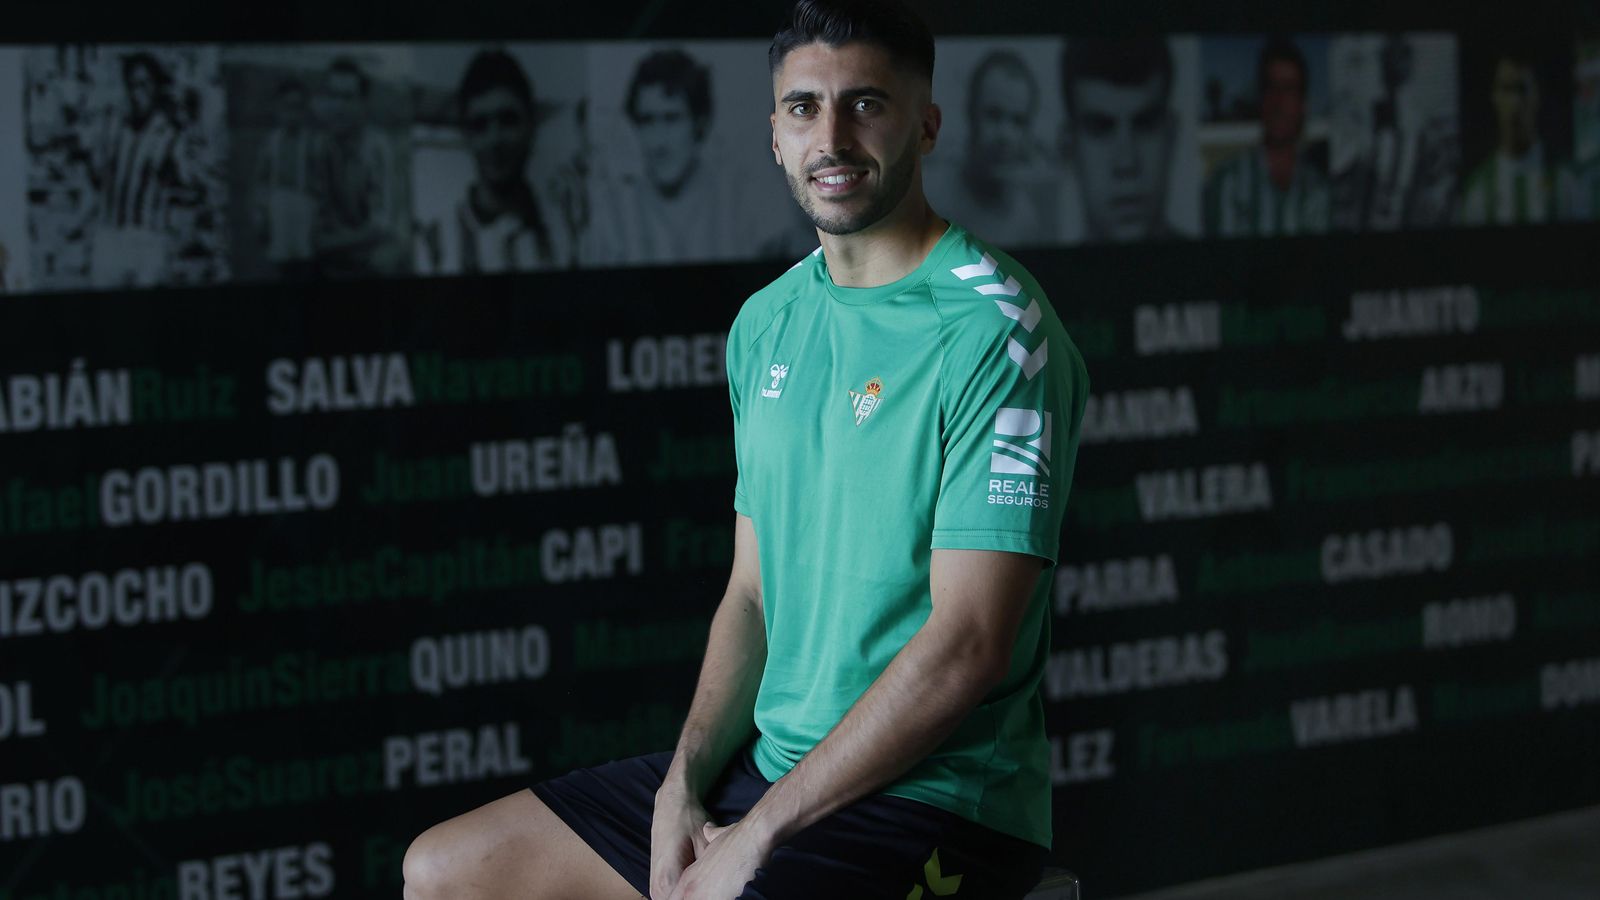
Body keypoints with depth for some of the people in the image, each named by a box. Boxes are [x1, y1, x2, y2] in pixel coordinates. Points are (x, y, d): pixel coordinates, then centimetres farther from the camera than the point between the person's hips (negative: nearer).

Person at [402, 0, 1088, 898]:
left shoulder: (995, 332, -14)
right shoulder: (767, 323, 12)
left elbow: (967, 648, -19)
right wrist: (685, 784, -2)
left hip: (935, 803, -8)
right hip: (767, 761, 8)